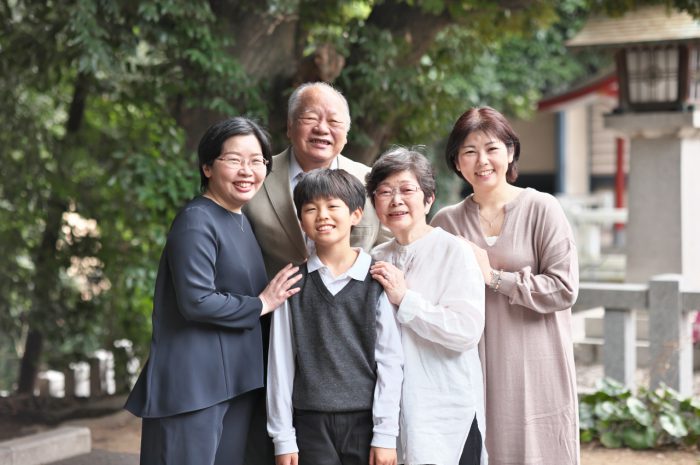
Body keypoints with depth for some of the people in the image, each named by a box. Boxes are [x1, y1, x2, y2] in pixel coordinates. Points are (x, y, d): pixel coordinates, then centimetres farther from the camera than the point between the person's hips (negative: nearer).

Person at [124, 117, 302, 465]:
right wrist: (261, 304, -10)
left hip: (235, 382, 9)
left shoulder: (242, 222, 16)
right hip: (194, 383, -9)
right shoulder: (196, 221, -12)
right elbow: (196, 301, -21)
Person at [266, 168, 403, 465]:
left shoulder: (377, 280, -1)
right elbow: (280, 363, 3)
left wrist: (386, 434, -5)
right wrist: (283, 438, 0)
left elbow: (390, 360, -2)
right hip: (311, 424, 1)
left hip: (365, 421, -1)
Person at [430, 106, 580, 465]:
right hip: (473, 371, 2)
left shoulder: (541, 209, -3)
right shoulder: (447, 222, 6)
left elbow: (564, 288, -9)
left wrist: (494, 277, -10)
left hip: (534, 368, -2)